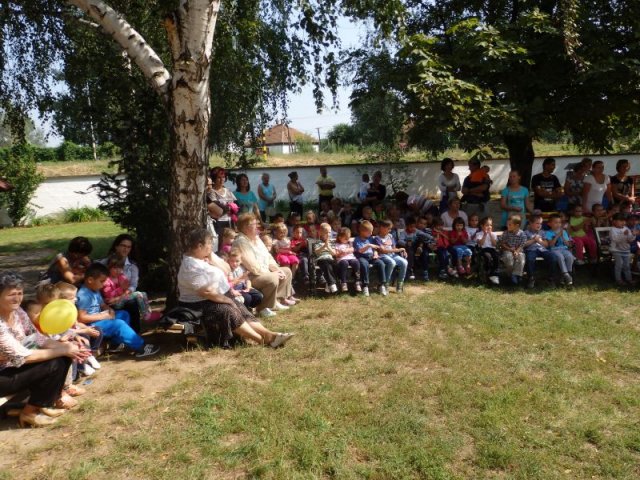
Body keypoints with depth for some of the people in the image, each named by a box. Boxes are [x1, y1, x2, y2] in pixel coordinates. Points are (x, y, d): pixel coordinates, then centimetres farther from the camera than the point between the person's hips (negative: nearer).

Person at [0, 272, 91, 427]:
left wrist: (66, 346, -15)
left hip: (15, 366, 8)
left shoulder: (18, 312, -2)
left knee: (63, 358, -5)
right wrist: (63, 350, -24)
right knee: (53, 365, -22)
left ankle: (45, 404, 9)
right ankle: (29, 413, -3)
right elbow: (23, 356, -28)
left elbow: (38, 339, 2)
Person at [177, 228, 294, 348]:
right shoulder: (192, 266, -22)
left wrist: (212, 263, 0)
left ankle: (269, 334, -18)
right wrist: (226, 300, -19)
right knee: (229, 311, -27)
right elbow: (205, 292, -27)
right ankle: (261, 339, -27)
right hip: (199, 305, -10)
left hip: (219, 298, 10)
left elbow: (225, 271, 16)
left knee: (241, 309, -6)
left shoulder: (201, 259, 11)